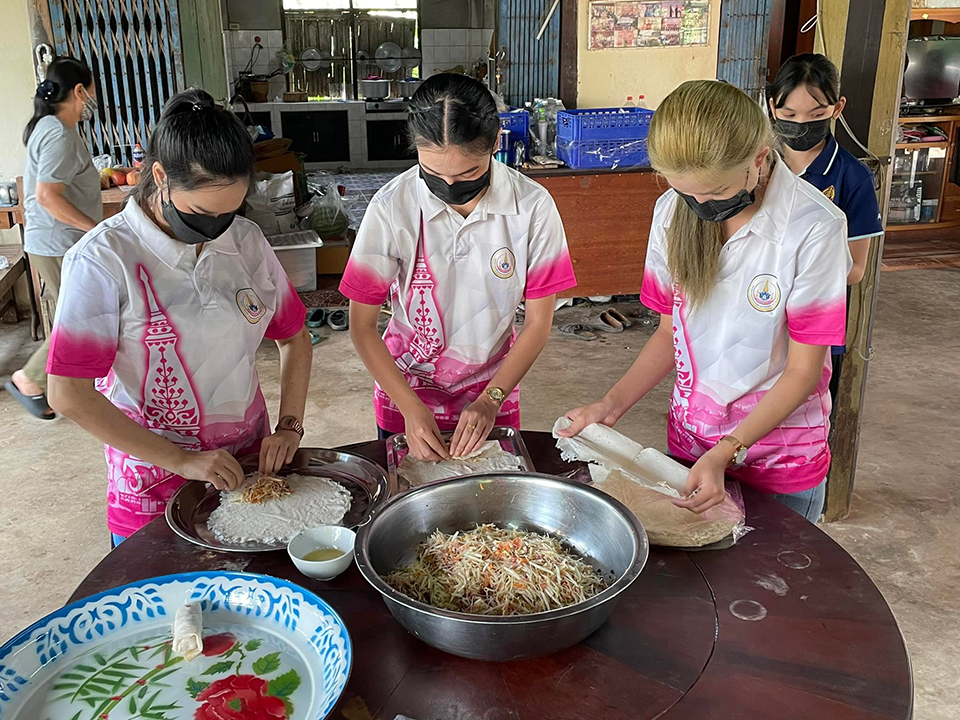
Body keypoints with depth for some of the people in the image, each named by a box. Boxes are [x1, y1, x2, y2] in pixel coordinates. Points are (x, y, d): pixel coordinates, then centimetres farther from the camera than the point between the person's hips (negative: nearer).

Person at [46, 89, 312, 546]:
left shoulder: (246, 240, -2)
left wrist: (290, 426, -5)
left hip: (248, 464, 4)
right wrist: (180, 461, -19)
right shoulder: (104, 260, -16)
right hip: (155, 490, -4)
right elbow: (69, 396, -18)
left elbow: (294, 338, 8)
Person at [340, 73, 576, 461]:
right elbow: (362, 326, -12)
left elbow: (539, 322, -8)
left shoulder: (533, 206, -17)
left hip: (491, 393, 1)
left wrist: (491, 400, -15)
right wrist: (411, 408, -19)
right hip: (404, 394, 0)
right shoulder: (391, 207, -19)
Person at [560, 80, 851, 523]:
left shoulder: (813, 227, -21)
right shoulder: (672, 212, -7)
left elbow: (803, 371, -16)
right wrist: (612, 404, -10)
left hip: (781, 467, -4)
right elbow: (670, 332, 2)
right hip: (689, 446, 4)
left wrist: (727, 452, -25)